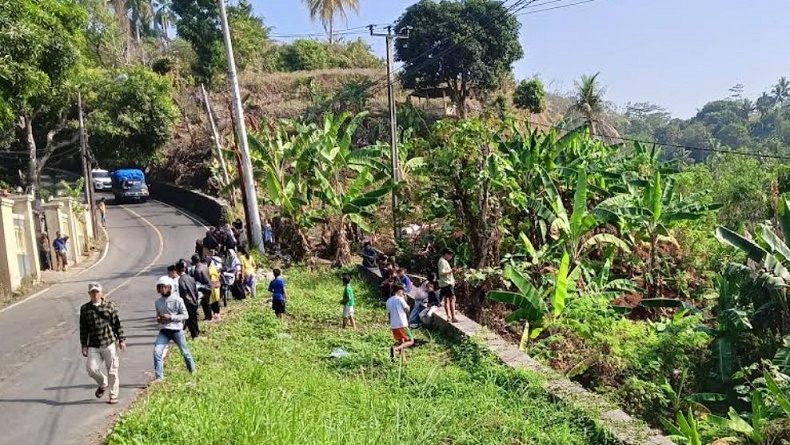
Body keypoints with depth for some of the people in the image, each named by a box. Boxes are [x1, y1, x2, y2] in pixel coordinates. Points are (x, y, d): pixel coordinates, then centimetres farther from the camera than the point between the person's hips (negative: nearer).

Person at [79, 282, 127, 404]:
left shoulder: (110, 306, 1)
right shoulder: (85, 309, 7)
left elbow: (117, 324, 3)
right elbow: (83, 328, 10)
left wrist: (121, 340, 0)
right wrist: (84, 345, 7)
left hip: (109, 344, -2)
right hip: (93, 346, 2)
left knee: (112, 371, 1)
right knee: (92, 369, -8)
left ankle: (113, 396, 15)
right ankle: (103, 384, 24)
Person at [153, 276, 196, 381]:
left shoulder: (177, 300, -11)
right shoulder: (158, 302, 4)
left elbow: (185, 315, -8)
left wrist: (170, 317, -18)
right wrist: (158, 319, -3)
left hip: (177, 330, -4)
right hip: (164, 331, 4)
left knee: (185, 352, 12)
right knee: (157, 352, -12)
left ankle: (192, 370, 36)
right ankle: (159, 377, -1)